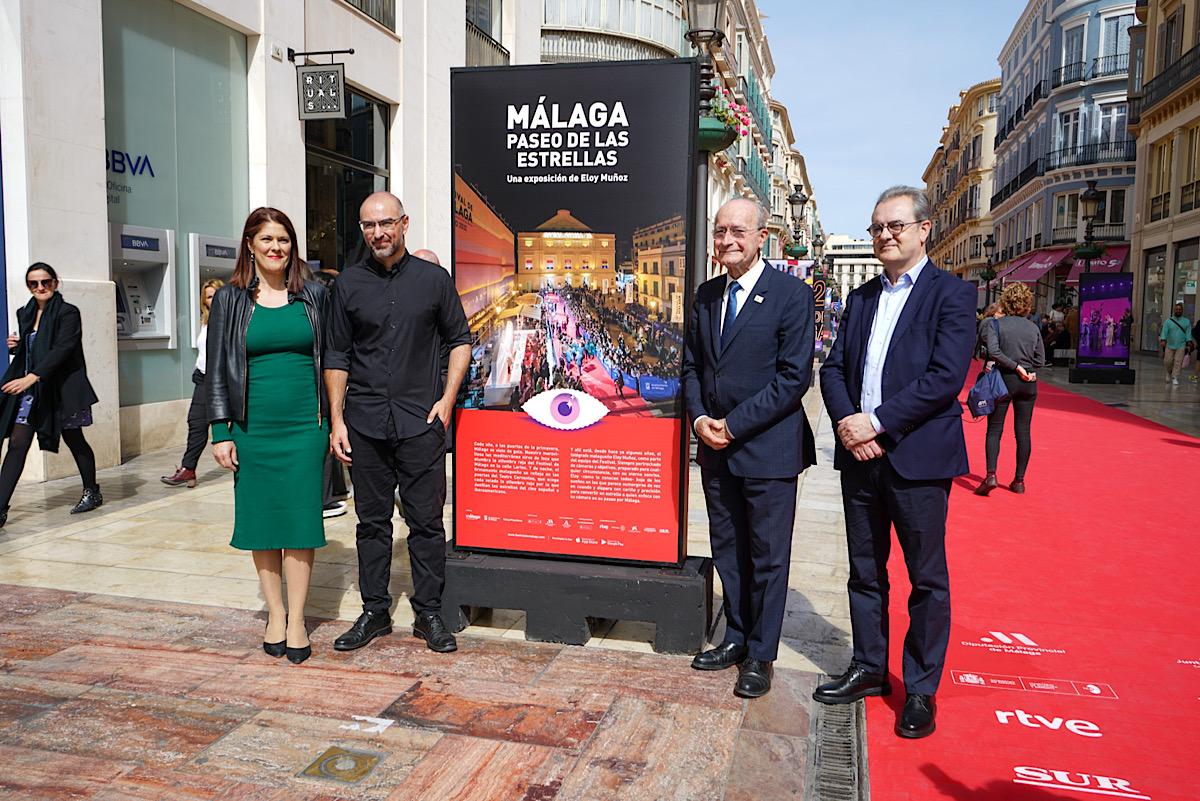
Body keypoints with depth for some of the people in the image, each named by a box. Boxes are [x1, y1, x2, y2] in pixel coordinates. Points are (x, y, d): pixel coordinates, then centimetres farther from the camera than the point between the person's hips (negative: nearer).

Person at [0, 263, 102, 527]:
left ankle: (92, 492, 27)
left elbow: (62, 349, -19)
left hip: (60, 389, -5)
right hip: (28, 390, 5)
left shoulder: (68, 313, -8)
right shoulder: (25, 314, 12)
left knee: (74, 440, 8)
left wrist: (32, 377, -28)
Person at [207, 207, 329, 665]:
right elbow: (217, 369, 4)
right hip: (253, 428, 1)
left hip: (304, 425, 0)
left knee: (300, 520, 0)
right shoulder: (230, 300, 5)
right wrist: (220, 431, -2)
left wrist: (334, 421, 6)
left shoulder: (313, 296, 6)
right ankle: (275, 613, 21)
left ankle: (297, 619, 10)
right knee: (261, 521, 7)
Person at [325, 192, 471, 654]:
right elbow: (336, 356, 9)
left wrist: (447, 399, -2)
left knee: (426, 521, 3)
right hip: (365, 423, 2)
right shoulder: (348, 284, 7)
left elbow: (460, 340, 9)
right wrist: (336, 421, 3)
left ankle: (429, 614, 15)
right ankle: (374, 612, 22)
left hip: (420, 422, -1)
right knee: (372, 521, 10)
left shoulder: (434, 279, 4)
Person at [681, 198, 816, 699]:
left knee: (768, 557, 5)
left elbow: (795, 375, -14)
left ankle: (760, 656, 19)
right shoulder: (707, 295, 10)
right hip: (715, 447, 6)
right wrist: (700, 418, -4)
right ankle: (737, 638, 32)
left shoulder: (791, 294, -9)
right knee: (728, 550, 16)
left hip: (768, 446, -6)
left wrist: (735, 423, -16)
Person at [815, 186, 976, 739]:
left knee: (927, 579, 6)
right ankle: (868, 669, 30)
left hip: (918, 457, -5)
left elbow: (945, 377, -16)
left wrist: (877, 422, -18)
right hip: (860, 455, 6)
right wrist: (846, 421, -9)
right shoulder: (862, 297, 14)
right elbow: (834, 368, 9)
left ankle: (921, 689, 19)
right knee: (865, 572, 15)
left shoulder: (951, 294, -5)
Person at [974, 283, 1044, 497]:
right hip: (1028, 383, 3)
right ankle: (1019, 480, 11)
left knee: (994, 429, 2)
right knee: (1023, 431, 7)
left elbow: (993, 351, -18)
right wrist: (1026, 371, 6)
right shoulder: (1033, 328, 7)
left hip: (1004, 380, -3)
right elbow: (1041, 360, 5)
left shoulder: (997, 324, -4)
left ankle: (991, 475, -12)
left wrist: (1015, 366, -12)